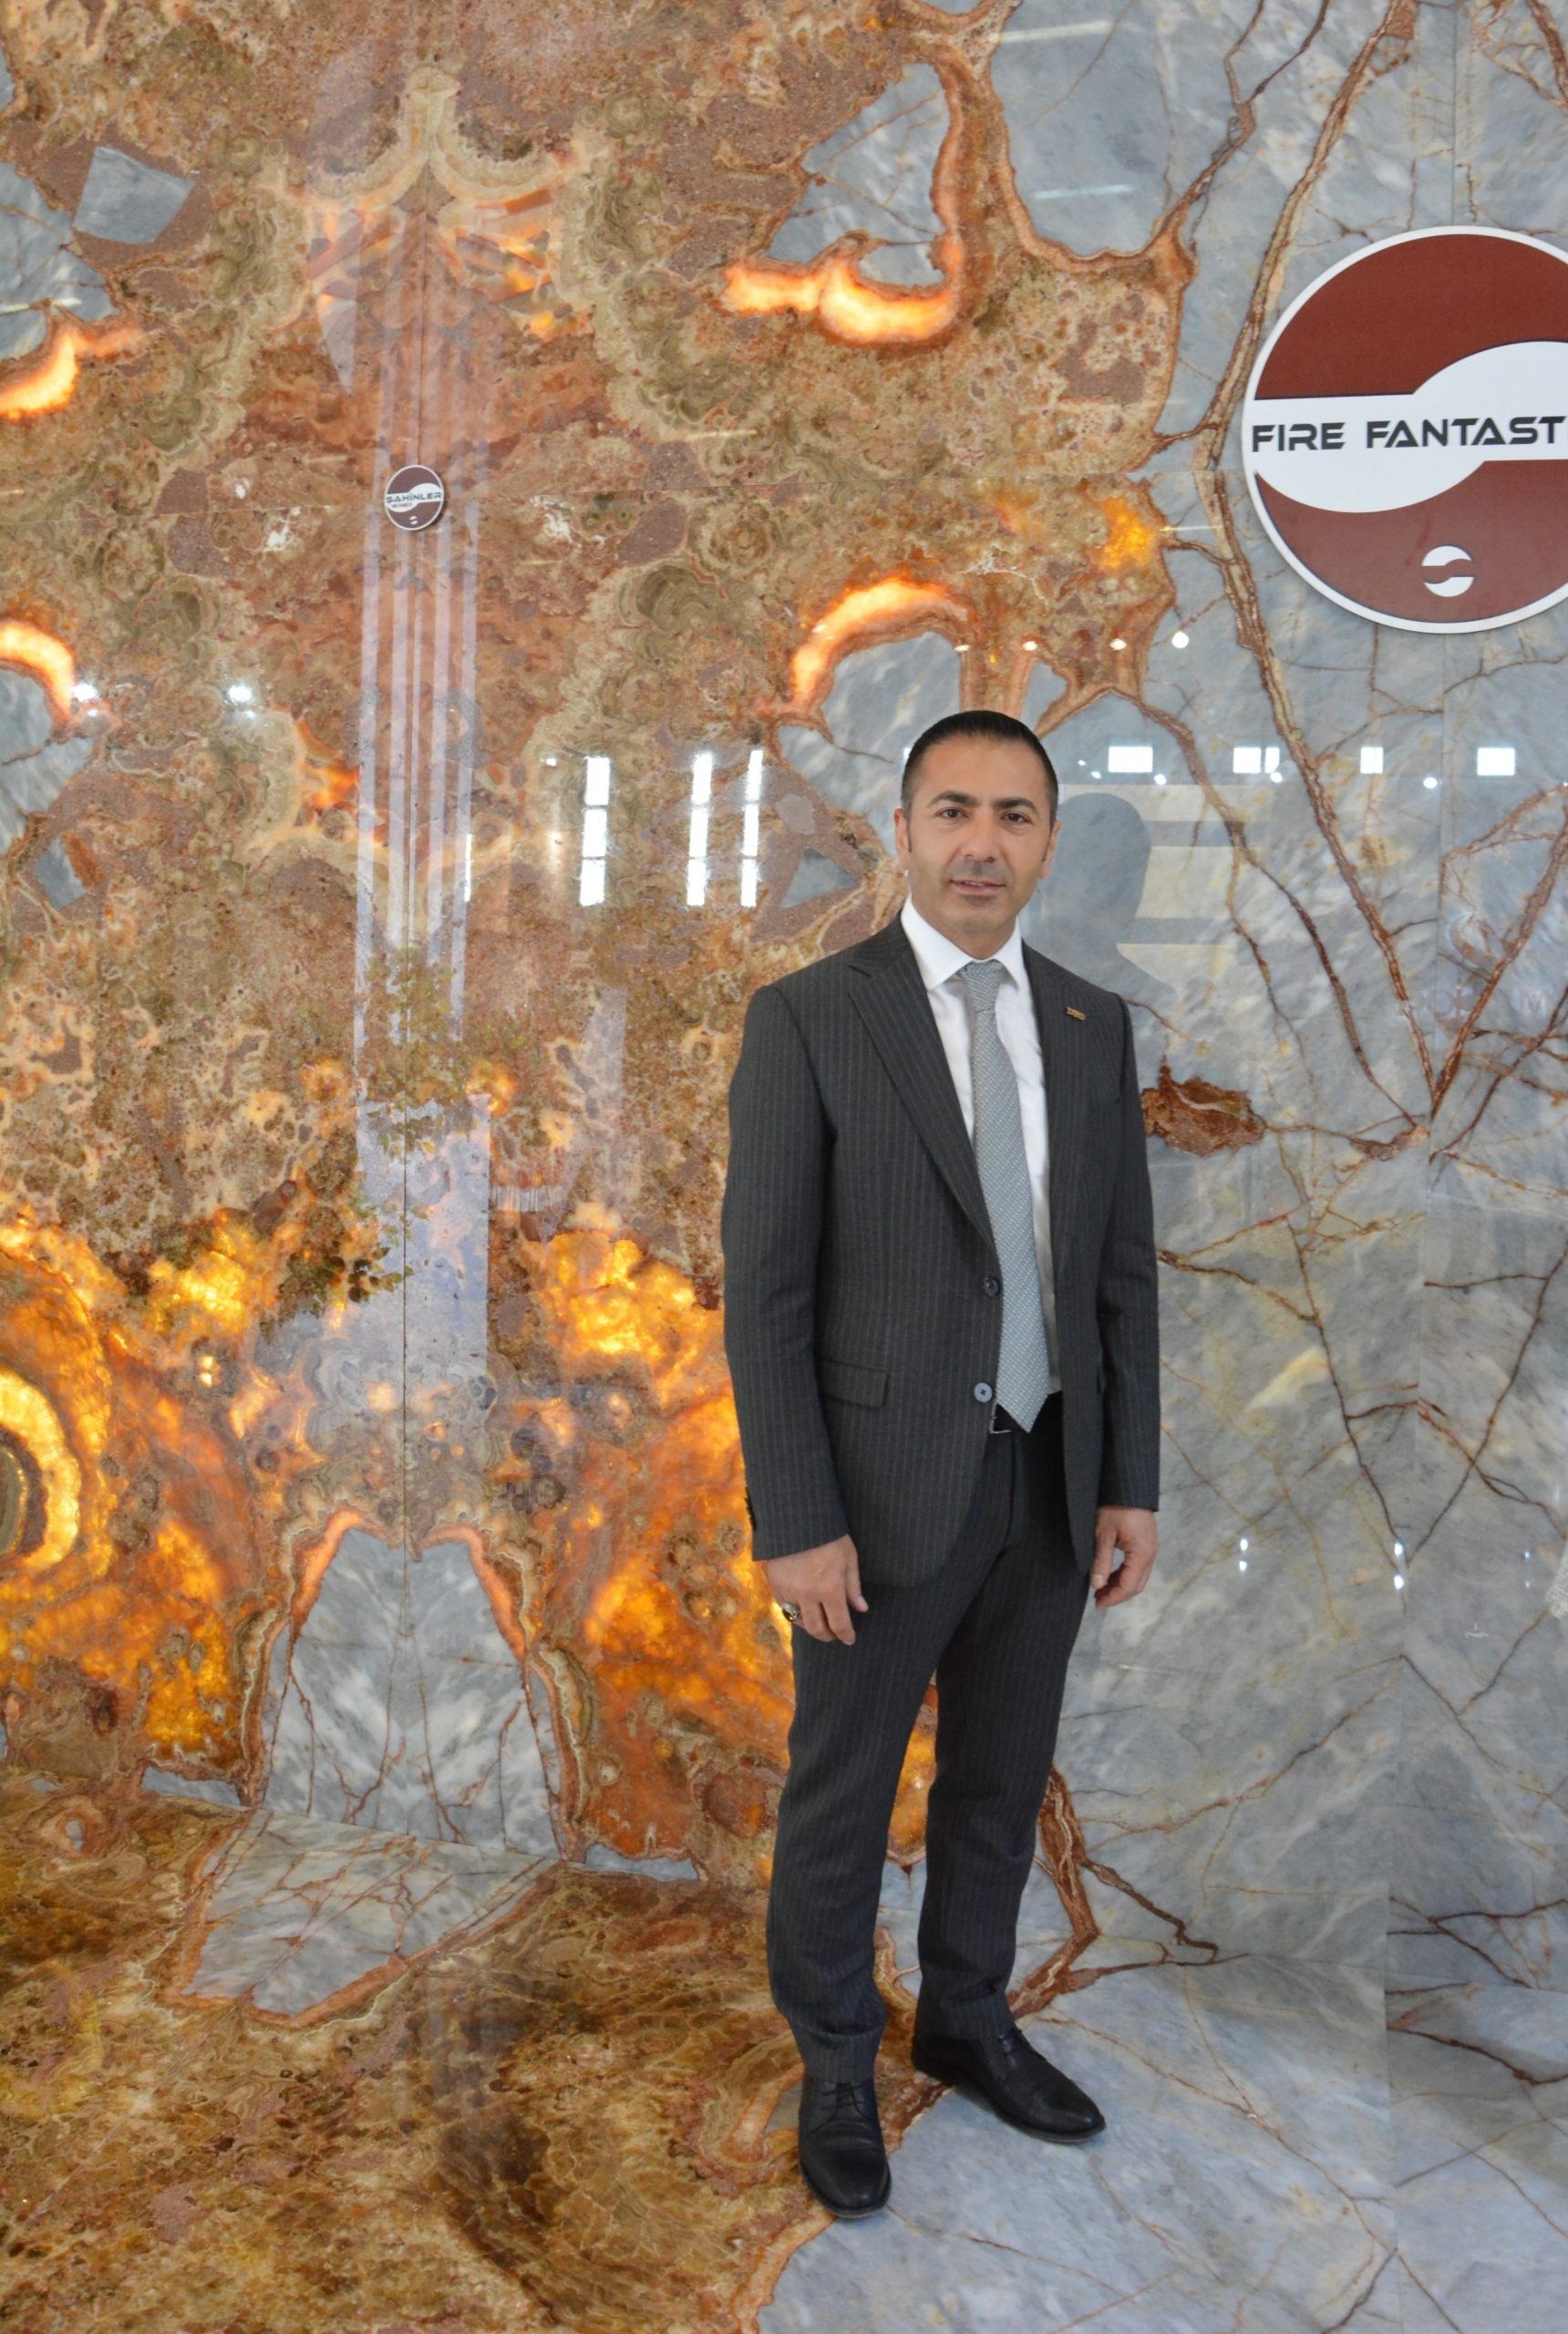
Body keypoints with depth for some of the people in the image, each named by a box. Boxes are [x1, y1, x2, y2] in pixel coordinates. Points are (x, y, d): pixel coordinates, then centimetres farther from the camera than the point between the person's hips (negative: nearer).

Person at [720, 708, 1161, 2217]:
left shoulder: (1094, 1029, 5)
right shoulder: (806, 1018, -10)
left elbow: (1123, 1272, 8)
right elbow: (763, 1288, -12)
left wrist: (1131, 1481, 4)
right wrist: (793, 1522, -14)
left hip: (1050, 1483, 5)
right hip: (886, 1485, -4)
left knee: (1002, 1780, 21)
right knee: (841, 1797, 13)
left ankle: (967, 2022, 44)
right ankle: (836, 2067, 36)